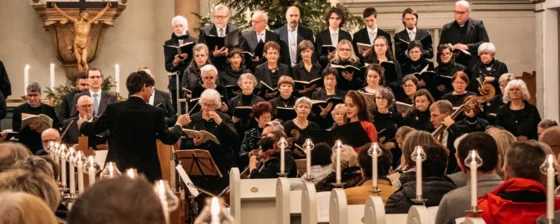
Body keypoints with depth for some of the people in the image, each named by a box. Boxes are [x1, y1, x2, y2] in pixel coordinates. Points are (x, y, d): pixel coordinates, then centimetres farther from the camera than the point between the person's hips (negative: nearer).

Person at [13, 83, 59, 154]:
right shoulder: (18, 110, 6)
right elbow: (15, 131, -1)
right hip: (26, 149, -1)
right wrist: (29, 128, -18)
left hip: (45, 149, 1)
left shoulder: (49, 109, 10)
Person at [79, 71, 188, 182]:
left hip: (118, 169, 1)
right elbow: (169, 139, 3)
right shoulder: (156, 112, -7)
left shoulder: (113, 109, -4)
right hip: (147, 170, -1)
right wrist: (179, 124, 23)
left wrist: (83, 123, 31)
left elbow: (92, 129, 7)